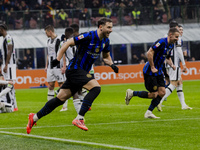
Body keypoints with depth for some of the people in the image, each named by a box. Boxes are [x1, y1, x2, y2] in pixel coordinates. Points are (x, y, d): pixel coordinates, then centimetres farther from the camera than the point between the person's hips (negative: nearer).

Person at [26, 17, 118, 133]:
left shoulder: (105, 41, 8)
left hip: (82, 72, 8)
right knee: (96, 87, -25)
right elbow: (68, 43, -13)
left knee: (60, 99, 6)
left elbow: (106, 56, 26)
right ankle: (79, 118, -27)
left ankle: (35, 117, 15)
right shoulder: (88, 36, -17)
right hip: (75, 69, -8)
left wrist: (112, 64, 6)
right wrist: (58, 59, -14)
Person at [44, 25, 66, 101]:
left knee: (61, 84, -5)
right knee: (50, 85, 6)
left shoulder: (59, 40, -10)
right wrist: (46, 66, 21)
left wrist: (64, 66, -18)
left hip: (58, 67, -7)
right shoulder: (49, 41, 16)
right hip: (50, 67, 7)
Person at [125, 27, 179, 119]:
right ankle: (132, 93, 10)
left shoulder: (170, 45, 9)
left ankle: (148, 113, 10)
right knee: (154, 94, -7)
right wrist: (152, 68, -24)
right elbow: (149, 53, -27)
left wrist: (171, 65, 5)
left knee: (162, 93, 1)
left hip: (158, 72, 9)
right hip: (150, 72, -9)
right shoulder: (162, 42, -21)